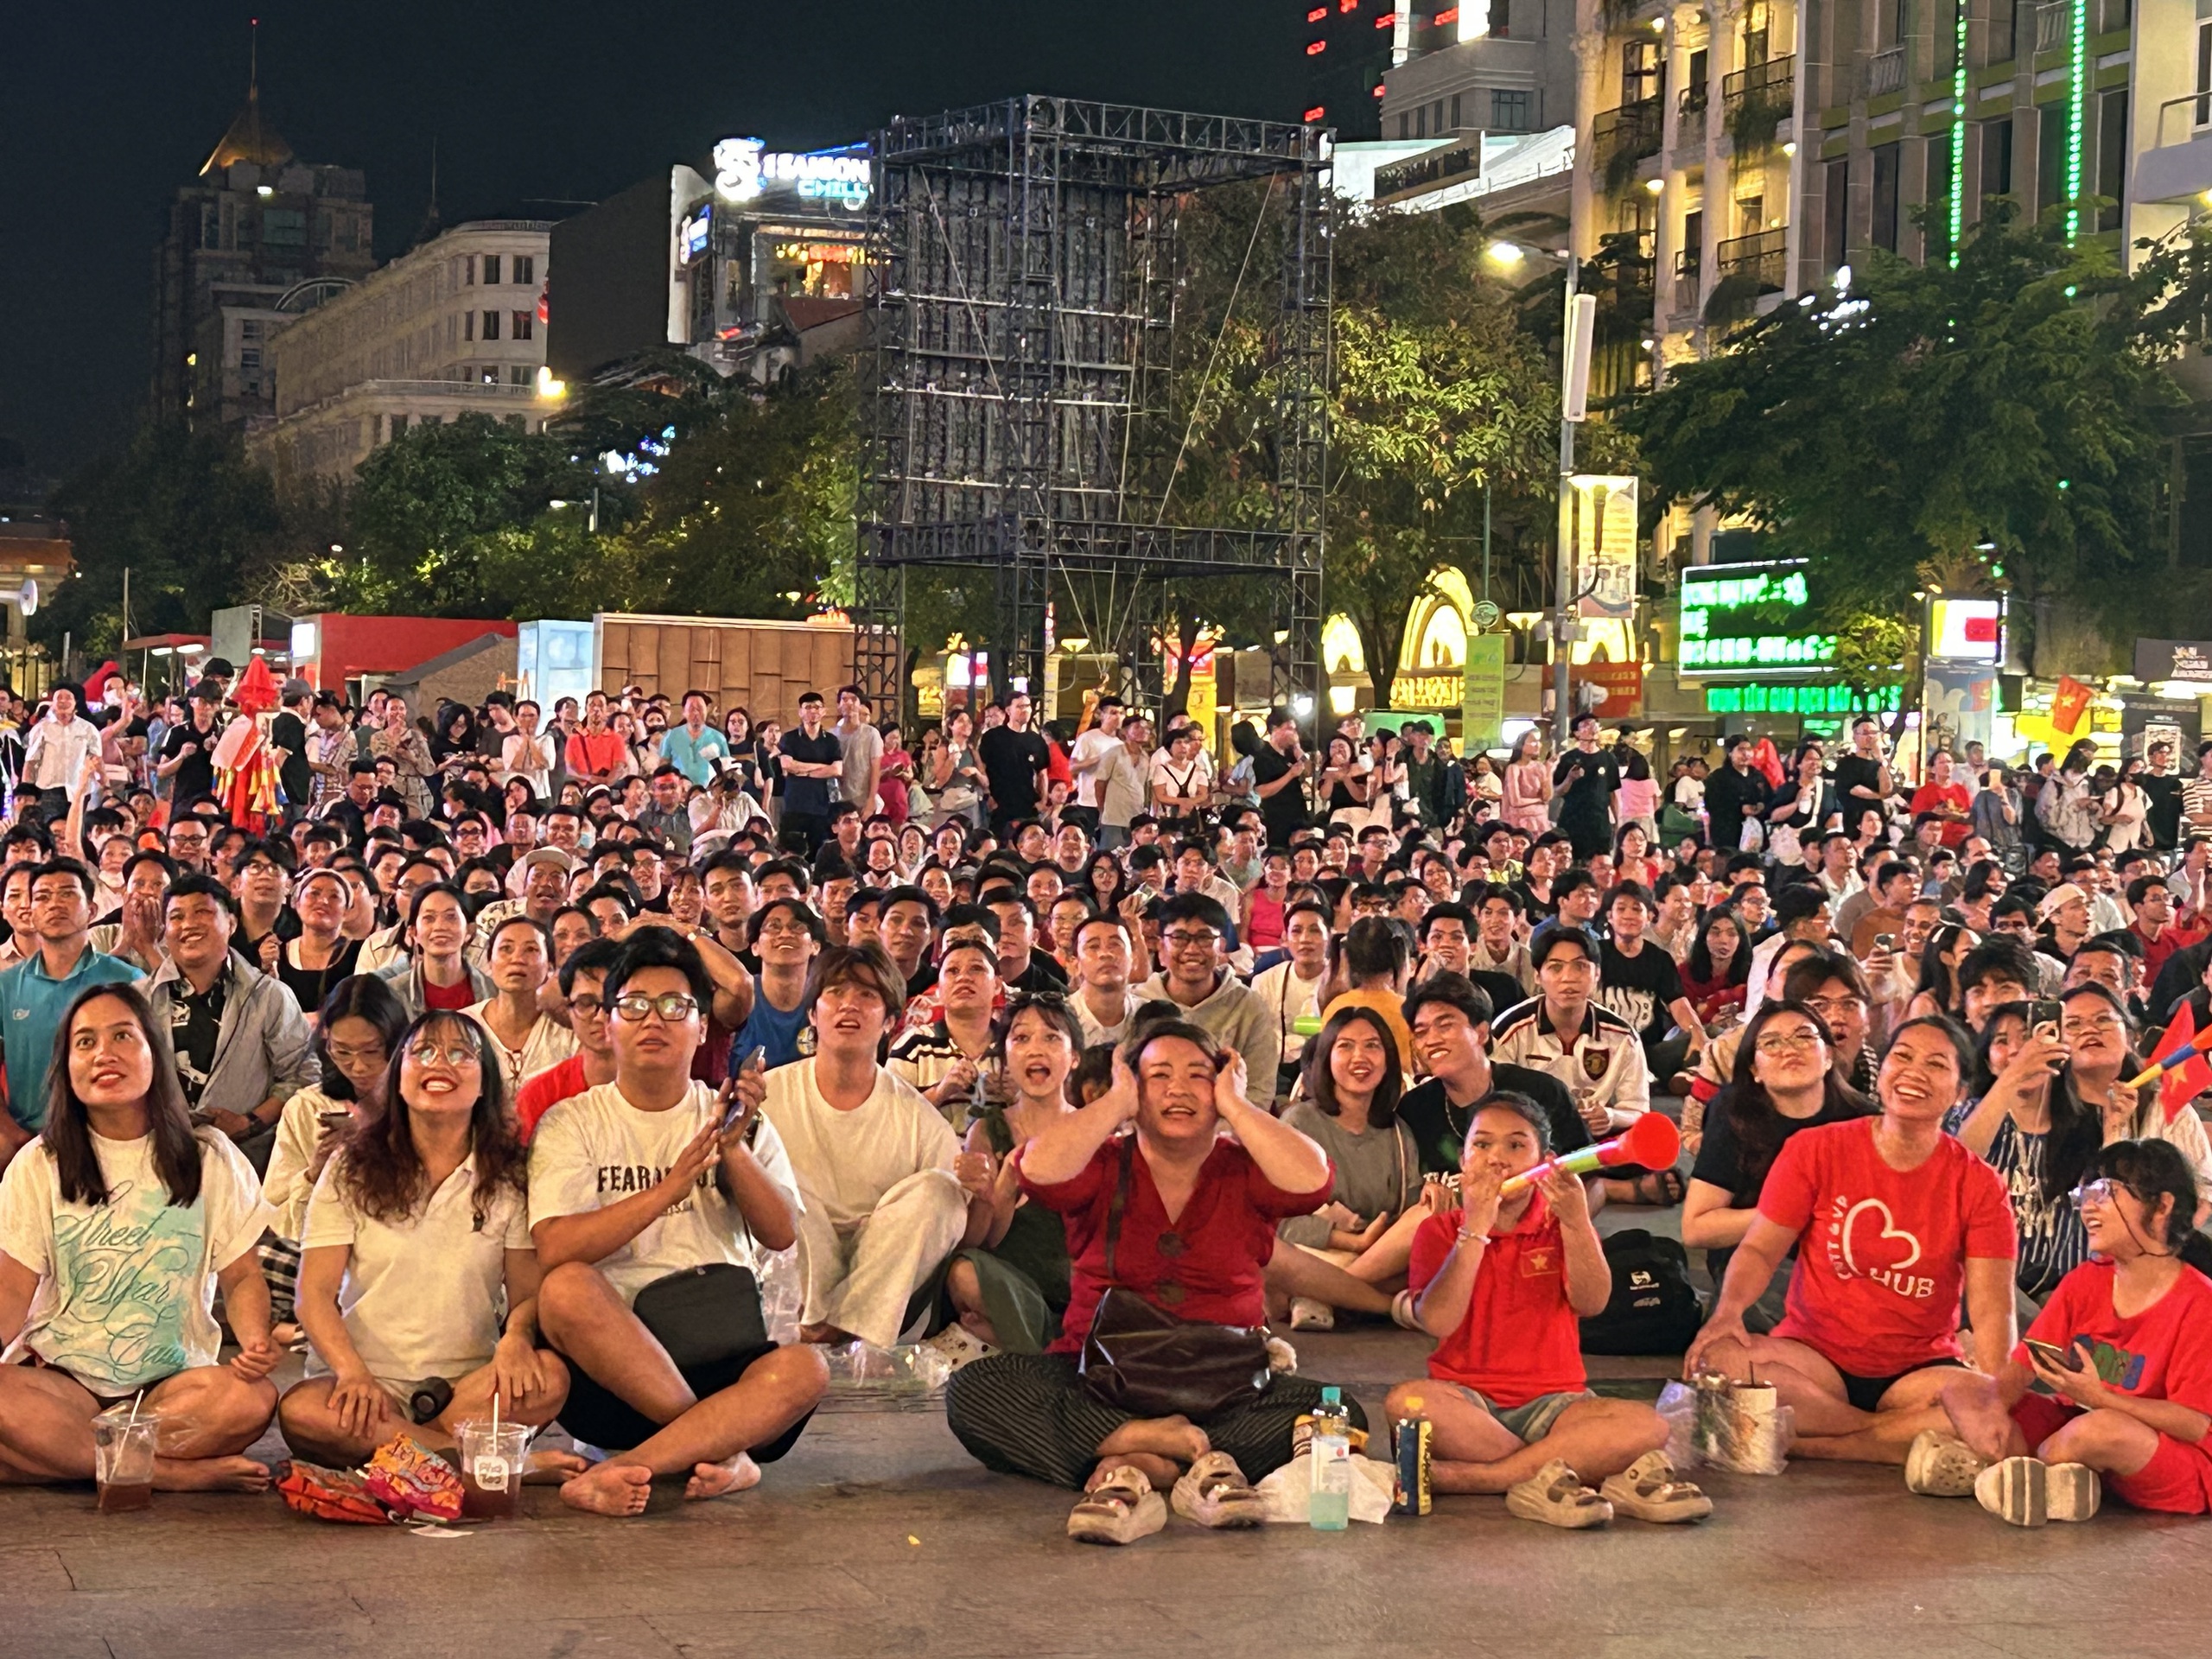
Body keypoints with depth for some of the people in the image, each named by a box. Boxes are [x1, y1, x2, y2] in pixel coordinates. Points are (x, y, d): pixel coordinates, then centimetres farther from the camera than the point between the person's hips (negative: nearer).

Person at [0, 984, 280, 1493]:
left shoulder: (210, 1159, 7)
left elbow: (242, 1279, 8)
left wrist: (256, 1344, -14)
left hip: (172, 1382, 0)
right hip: (62, 1377, 0)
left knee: (251, 1398, -33)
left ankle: (63, 1456, -22)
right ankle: (177, 1474, -27)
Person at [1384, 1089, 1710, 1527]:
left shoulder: (1561, 1223, 11)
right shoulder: (1440, 1230, 6)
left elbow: (1591, 1304, -8)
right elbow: (1437, 1321, -13)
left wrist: (1576, 1221, -23)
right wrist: (1476, 1227, -15)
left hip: (1552, 1402, 2)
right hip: (1469, 1401, -2)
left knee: (1646, 1425, -28)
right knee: (1407, 1402, -36)